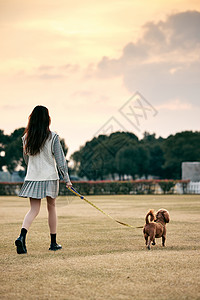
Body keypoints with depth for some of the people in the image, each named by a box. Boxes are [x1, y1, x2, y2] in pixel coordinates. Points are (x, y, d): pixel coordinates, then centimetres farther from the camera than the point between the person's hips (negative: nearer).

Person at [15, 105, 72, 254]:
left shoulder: (26, 137, 2)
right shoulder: (53, 137, -10)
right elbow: (60, 159, -8)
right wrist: (66, 178, 0)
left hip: (32, 178, 3)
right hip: (50, 177, -3)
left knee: (34, 210, 5)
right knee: (51, 207, 11)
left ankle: (22, 236, -20)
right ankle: (53, 243, 18)